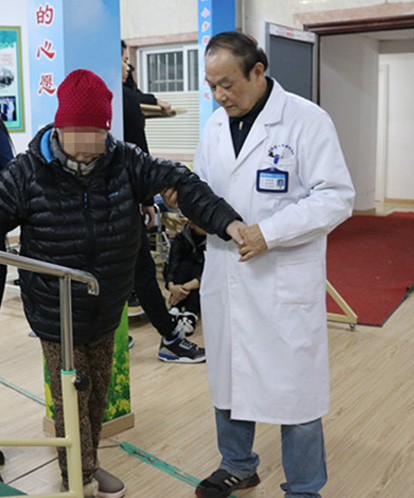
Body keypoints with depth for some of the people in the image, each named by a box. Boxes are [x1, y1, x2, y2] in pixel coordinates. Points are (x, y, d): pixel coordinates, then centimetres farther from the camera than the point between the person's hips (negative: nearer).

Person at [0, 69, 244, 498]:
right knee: (71, 397, 5)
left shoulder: (124, 162, -7)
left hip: (106, 312, 4)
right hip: (55, 314, -3)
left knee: (98, 393, 18)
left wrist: (224, 220, -20)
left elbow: (178, 181, -9)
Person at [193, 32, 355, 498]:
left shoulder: (306, 120, -9)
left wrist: (270, 232, -21)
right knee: (228, 376, 17)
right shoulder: (215, 125, 10)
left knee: (292, 386, 4)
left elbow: (336, 197, -13)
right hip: (224, 276, 6)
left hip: (285, 280, -5)